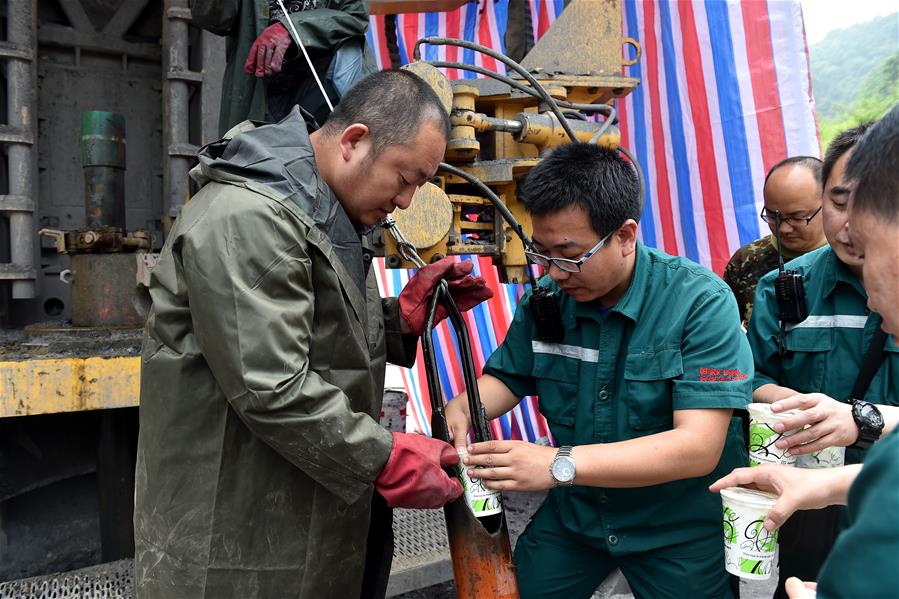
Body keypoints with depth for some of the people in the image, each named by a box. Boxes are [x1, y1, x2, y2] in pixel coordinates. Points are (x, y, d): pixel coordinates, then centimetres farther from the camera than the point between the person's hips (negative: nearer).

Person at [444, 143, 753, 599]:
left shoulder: (701, 302, -22)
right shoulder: (544, 298, -8)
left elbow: (698, 448, -29)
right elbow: (506, 378, 7)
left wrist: (559, 464, -38)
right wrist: (461, 407, -17)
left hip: (681, 527, -3)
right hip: (574, 514, 4)